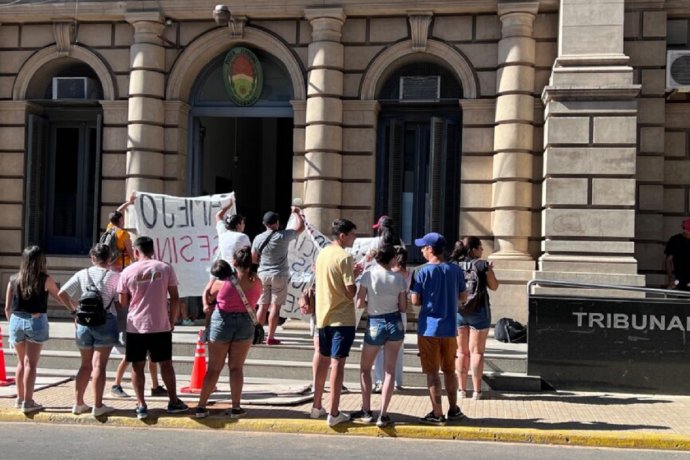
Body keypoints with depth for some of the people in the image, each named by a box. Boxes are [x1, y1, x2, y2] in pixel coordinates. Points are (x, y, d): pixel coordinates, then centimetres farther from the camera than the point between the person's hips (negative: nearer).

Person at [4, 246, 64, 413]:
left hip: (16, 321, 4)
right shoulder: (45, 280, -6)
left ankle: (20, 398, 26)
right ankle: (28, 402, 0)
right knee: (31, 364, 0)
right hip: (36, 322, -4)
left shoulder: (14, 279, 2)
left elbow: (7, 308, 5)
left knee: (21, 362, 17)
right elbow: (60, 298, 8)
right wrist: (74, 309, 25)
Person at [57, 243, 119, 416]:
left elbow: (62, 294, 1)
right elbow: (120, 302, -8)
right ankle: (98, 406, 0)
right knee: (99, 365, -2)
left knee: (85, 365, 15)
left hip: (84, 323, 4)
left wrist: (75, 308, 12)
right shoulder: (114, 276, -6)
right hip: (106, 322, -4)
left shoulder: (82, 274, 3)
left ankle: (78, 403, 18)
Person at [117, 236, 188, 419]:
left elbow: (122, 302, 3)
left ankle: (141, 405, 5)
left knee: (137, 366, 8)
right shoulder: (165, 268, 0)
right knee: (166, 364, 11)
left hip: (135, 326, 0)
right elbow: (174, 297, 0)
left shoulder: (128, 272, -2)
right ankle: (173, 402, 19)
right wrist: (172, 320, 9)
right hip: (161, 325, 1)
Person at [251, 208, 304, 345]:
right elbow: (301, 227, 7)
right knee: (275, 306, 1)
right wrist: (297, 213, 22)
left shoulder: (258, 238, -1)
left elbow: (253, 259, 6)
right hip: (279, 275, -3)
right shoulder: (284, 236, -8)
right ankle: (270, 337, 2)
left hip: (263, 275, 3)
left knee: (262, 306, 10)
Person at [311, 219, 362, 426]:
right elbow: (350, 292, -18)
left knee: (323, 360, 17)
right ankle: (334, 413, -2)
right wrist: (356, 277, 0)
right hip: (342, 318, -7)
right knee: (337, 363, -4)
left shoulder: (322, 254, 9)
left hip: (323, 316, 8)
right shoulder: (344, 257, -15)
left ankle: (317, 406, 25)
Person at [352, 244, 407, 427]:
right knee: (389, 370, 7)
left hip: (374, 325, -1)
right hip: (395, 324, 2)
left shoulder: (368, 275, -9)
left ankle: (366, 411, 16)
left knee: (365, 368, 17)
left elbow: (359, 304, -10)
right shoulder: (399, 278, -3)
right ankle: (383, 415, 4)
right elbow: (403, 307, 1)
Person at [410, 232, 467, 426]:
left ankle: (437, 414, 5)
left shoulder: (423, 271, -11)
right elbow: (462, 297, 9)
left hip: (428, 328, -4)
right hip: (449, 328, 4)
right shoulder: (456, 270, 1)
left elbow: (415, 301, -9)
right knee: (449, 370, 17)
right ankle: (453, 410, 25)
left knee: (432, 372, 3)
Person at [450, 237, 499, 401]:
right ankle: (476, 390, 7)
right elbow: (494, 286, 0)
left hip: (457, 312, 3)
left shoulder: (453, 265, -1)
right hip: (478, 312, -3)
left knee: (461, 352, 12)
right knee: (476, 351, 5)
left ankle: (462, 389, 15)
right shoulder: (482, 265, -9)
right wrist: (490, 269, 14)